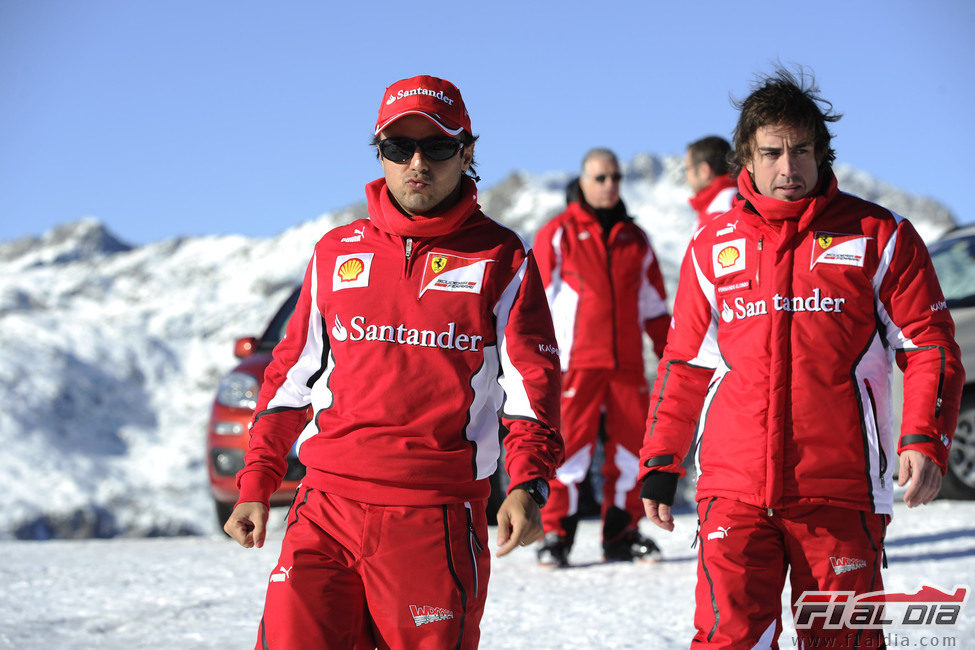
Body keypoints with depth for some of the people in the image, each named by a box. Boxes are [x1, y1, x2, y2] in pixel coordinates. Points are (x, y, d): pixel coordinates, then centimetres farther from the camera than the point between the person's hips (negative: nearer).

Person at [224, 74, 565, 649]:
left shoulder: (500, 258, 6)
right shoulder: (337, 254, 14)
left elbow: (532, 376, -1)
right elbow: (292, 374, 19)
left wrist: (528, 485, -16)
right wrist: (257, 485, 13)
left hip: (436, 520, -2)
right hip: (326, 509, 2)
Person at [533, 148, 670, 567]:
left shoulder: (635, 239, 17)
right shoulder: (558, 234, 4)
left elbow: (654, 304, 23)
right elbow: (538, 300, 2)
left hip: (627, 362, 4)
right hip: (577, 362, -4)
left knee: (630, 446, 3)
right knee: (571, 445, -10)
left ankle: (621, 535, 12)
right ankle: (556, 537, -3)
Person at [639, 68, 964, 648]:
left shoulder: (879, 237, 4)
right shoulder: (714, 247, 11)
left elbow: (930, 346, 3)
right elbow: (685, 362, 19)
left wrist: (924, 440, -11)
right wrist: (661, 461, 15)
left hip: (841, 492, -1)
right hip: (734, 489, 1)